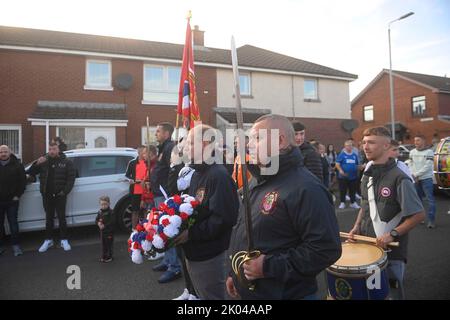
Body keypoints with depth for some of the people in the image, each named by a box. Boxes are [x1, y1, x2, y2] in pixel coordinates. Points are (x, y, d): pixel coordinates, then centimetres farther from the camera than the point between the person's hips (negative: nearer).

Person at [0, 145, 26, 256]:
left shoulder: (17, 165, -1)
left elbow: (23, 181, 0)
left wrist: (18, 195, -6)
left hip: (12, 200, -2)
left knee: (13, 223, 2)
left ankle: (15, 245, 10)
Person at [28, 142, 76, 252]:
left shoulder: (66, 162, -3)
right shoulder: (44, 161, 5)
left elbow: (71, 177, -5)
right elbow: (30, 172, 10)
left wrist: (65, 191, -13)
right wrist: (36, 164, -9)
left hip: (60, 195, -3)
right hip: (47, 195, 3)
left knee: (61, 217, 3)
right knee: (49, 218, 13)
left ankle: (64, 240, 13)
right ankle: (48, 240, 24)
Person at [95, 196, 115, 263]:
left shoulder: (111, 212, -15)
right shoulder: (100, 212, 5)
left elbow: (112, 222, -20)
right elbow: (96, 220, 11)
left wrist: (105, 226, -24)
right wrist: (98, 223, -11)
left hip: (109, 232, -6)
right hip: (102, 231, 6)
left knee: (109, 244, 4)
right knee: (103, 244, 16)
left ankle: (109, 257, 15)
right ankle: (104, 256, 29)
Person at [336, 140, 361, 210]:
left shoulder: (355, 155, 10)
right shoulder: (342, 154, -3)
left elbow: (357, 165, 19)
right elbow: (337, 164, -7)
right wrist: (340, 170, -23)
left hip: (353, 176, 4)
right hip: (343, 176, -4)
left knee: (353, 190, 10)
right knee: (343, 190, 3)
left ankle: (353, 203, 22)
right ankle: (342, 203, 14)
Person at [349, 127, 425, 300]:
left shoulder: (399, 178, -17)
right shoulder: (367, 175, 4)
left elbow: (418, 214, -16)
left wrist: (392, 235, -21)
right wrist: (357, 226, 2)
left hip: (391, 249, -6)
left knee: (391, 291, 13)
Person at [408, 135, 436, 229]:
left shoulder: (429, 152, -6)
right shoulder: (412, 152, 7)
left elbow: (427, 166, -13)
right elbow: (410, 165, 6)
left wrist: (416, 175, -14)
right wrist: (413, 176, -8)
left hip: (426, 179, -5)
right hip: (416, 179, 5)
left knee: (430, 199, -5)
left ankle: (431, 220, -3)